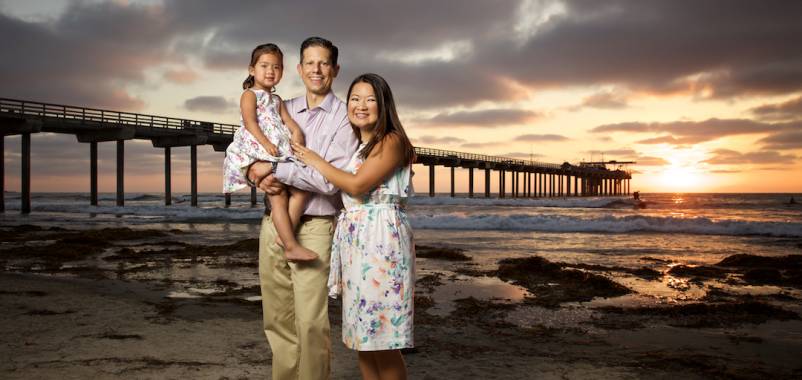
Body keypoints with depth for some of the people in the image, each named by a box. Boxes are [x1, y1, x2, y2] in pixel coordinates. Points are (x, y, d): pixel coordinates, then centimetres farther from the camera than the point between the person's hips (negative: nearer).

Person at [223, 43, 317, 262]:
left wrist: (296, 132, -7)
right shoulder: (249, 95, 5)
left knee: (301, 191, -7)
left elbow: (288, 120, 16)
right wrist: (265, 142, -24)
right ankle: (291, 246, -18)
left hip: (280, 154, 8)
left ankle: (285, 237, -7)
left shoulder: (277, 100, 27)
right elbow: (250, 122, -10)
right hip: (258, 153, -7)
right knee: (279, 197, -16)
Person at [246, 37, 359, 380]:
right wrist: (257, 174, -9)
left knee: (311, 322, -7)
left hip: (314, 227, -5)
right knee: (276, 319, 13)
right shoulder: (283, 110, 11)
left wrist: (276, 169, -14)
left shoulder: (344, 118, -5)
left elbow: (331, 181, -15)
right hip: (273, 223, 5)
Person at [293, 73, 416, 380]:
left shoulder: (391, 141, -7)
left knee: (382, 340, -5)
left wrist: (315, 161, -5)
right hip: (354, 242, 8)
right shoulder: (354, 145, 19)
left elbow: (357, 185, -17)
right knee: (362, 336, 12)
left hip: (380, 239, -8)